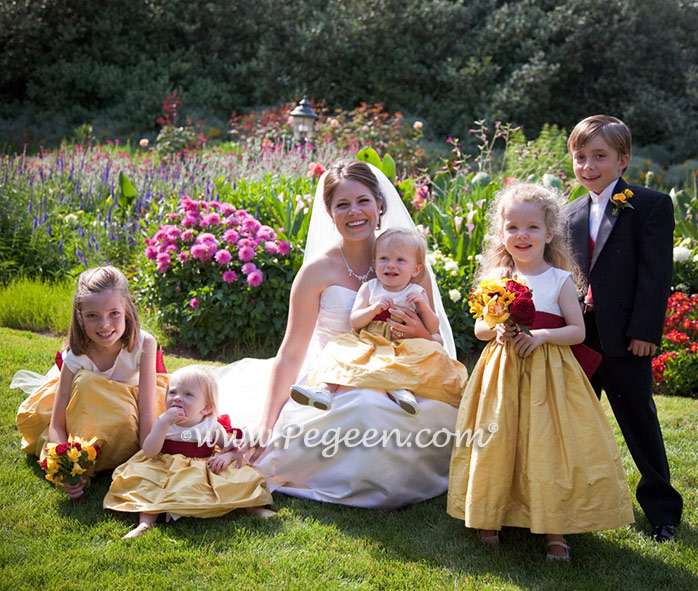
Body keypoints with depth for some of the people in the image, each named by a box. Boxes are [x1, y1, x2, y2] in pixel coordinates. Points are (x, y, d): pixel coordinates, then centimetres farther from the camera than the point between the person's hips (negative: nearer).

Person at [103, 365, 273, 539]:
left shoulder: (212, 427, 0)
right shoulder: (162, 423, 0)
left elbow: (236, 449, 5)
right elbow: (149, 452, -14)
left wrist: (227, 456, -19)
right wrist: (164, 423, -22)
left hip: (204, 476, 0)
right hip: (166, 475, 0)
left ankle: (256, 507, -6)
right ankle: (145, 523, -35)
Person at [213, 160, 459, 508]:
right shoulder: (319, 271, -6)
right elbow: (290, 355, -5)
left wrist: (421, 335, -17)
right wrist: (264, 431, -13)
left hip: (397, 391, 3)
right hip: (334, 391, -3)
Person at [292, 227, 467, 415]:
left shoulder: (417, 293, 10)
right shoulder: (369, 288, 11)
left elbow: (433, 330, 8)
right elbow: (354, 321, 2)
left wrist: (424, 307, -9)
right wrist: (374, 309, -16)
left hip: (403, 348, -1)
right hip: (368, 346, 1)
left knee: (432, 352, -27)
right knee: (341, 345, -21)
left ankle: (402, 387, -41)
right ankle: (325, 388, -39)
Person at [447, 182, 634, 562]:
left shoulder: (560, 280, -1)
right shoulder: (495, 279, 5)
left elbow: (578, 331, -3)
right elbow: (478, 328, 8)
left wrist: (542, 335, -18)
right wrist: (496, 330, -13)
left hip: (548, 374, -2)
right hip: (502, 373, 2)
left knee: (549, 448, -4)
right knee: (497, 447, 5)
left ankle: (554, 529, 6)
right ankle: (491, 516, 21)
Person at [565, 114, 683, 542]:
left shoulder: (651, 205, -6)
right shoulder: (571, 214, 11)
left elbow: (656, 273, -12)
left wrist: (645, 331, -17)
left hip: (626, 337, -5)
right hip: (579, 336, 5)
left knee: (639, 419, 5)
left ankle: (662, 506, 20)